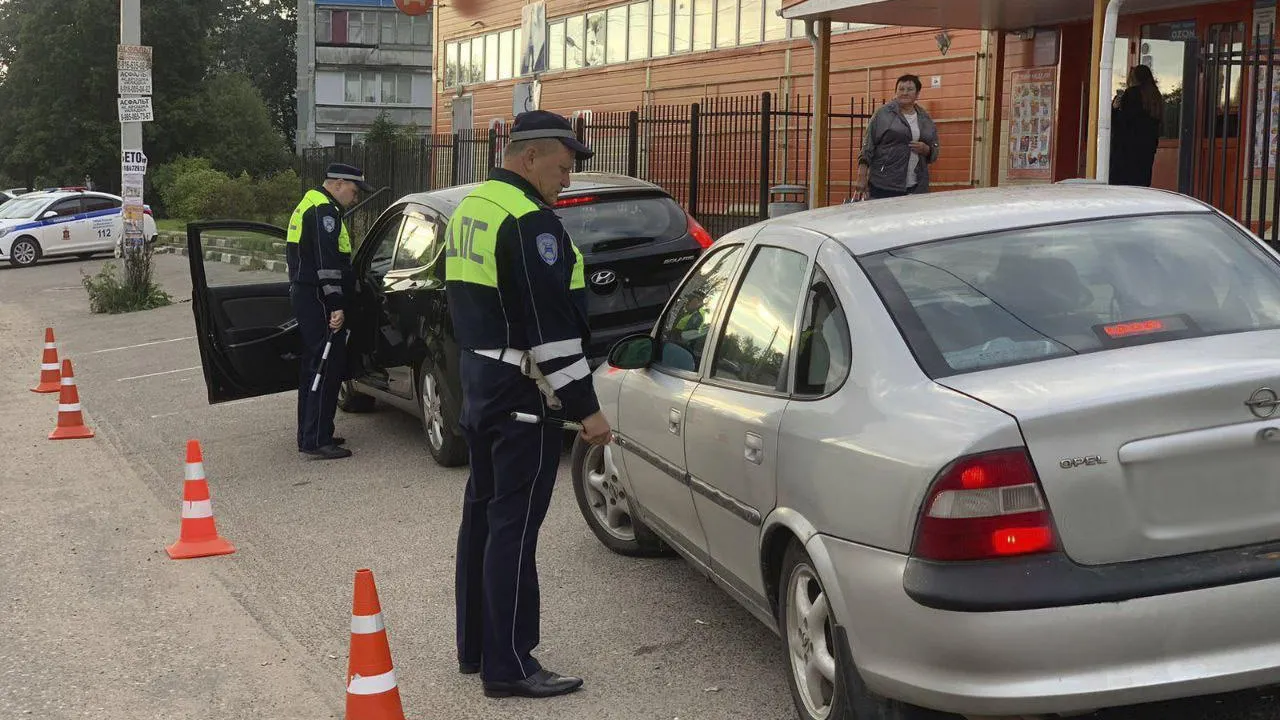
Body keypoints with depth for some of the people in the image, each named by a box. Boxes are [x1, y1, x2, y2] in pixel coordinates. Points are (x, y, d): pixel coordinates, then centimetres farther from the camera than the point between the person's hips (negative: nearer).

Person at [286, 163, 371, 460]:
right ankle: (316, 440, -10)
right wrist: (336, 306, -24)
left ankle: (309, 435, 23)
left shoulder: (310, 205, 21)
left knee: (314, 365, 16)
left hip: (303, 294, 11)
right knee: (328, 367, -10)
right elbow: (327, 263, -22)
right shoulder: (324, 210, -13)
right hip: (318, 300, -11)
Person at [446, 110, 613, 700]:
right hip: (521, 391, -10)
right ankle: (509, 667, 0)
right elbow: (551, 325, -22)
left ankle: (475, 646, 26)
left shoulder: (469, 209, 13)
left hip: (478, 379, 10)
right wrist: (585, 407, -19)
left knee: (483, 510, 16)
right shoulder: (531, 221, -18)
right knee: (514, 525, -5)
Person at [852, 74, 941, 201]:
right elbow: (867, 148, -2)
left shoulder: (925, 120, 14)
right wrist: (861, 178, -10)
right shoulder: (883, 114, 2)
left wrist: (925, 149, -4)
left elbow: (934, 153, 19)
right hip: (883, 187, -3)